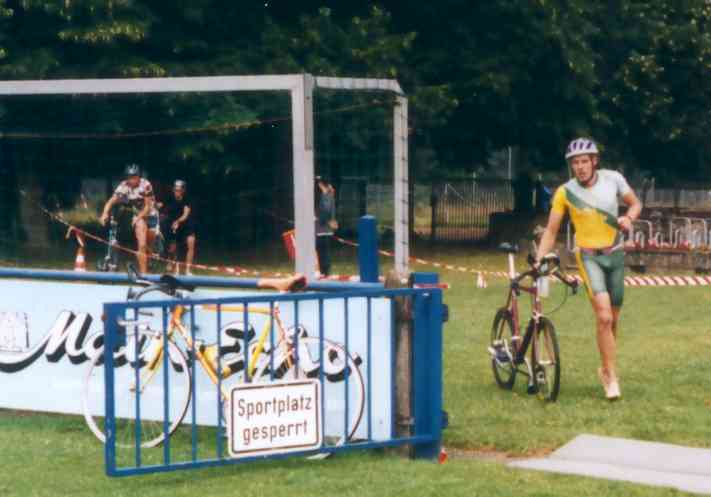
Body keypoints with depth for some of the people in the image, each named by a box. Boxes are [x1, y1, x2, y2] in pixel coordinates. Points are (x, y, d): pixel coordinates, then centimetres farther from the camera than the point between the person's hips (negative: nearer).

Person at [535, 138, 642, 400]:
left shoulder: (612, 178, -7)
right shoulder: (565, 192, -12)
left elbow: (635, 203, 7)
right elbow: (551, 230, -6)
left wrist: (628, 217, -14)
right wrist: (539, 258, -17)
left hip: (615, 255, 3)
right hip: (589, 256, -3)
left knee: (613, 318, 12)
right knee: (604, 317, -18)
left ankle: (606, 368, 33)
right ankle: (611, 377, -9)